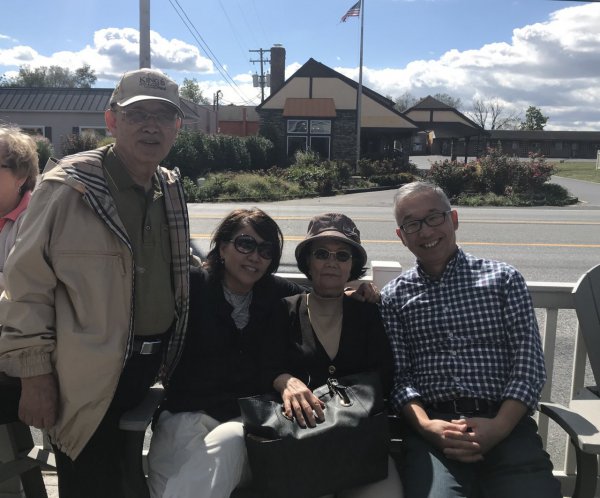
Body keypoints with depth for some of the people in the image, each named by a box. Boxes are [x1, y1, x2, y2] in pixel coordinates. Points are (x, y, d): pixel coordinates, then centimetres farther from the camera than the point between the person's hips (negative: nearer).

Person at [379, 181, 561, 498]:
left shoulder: (503, 279, 11)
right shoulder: (394, 297, 11)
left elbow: (529, 364, 4)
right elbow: (398, 377, 5)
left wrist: (499, 427, -10)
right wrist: (426, 426, -13)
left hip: (505, 424, 2)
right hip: (432, 428, -1)